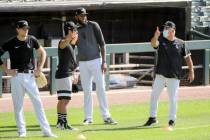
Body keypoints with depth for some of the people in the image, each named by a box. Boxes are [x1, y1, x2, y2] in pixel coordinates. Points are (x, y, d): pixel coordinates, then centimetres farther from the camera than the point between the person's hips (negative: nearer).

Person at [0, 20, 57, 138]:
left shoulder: (32, 40, 4)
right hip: (16, 76, -1)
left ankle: (46, 131, -5)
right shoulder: (11, 43, -3)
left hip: (30, 76, 1)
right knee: (18, 105, 3)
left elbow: (42, 53, 16)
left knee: (38, 102, -3)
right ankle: (22, 131, 11)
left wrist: (39, 69, 5)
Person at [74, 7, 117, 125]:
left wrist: (104, 61, -10)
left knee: (101, 88, -6)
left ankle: (106, 116, -5)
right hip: (82, 63, 3)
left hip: (95, 61, -3)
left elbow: (102, 43, -2)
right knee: (86, 90, 4)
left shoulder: (93, 26, -1)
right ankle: (88, 118, 8)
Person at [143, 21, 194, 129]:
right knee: (154, 96, 4)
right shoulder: (161, 40, 1)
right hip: (160, 75, 1)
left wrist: (191, 71, -1)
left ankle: (172, 120, 12)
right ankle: (152, 118, 16)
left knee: (173, 99, 0)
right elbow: (154, 43, -22)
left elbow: (187, 57, 6)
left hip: (174, 76, -1)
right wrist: (155, 37, -44)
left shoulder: (180, 43, 2)